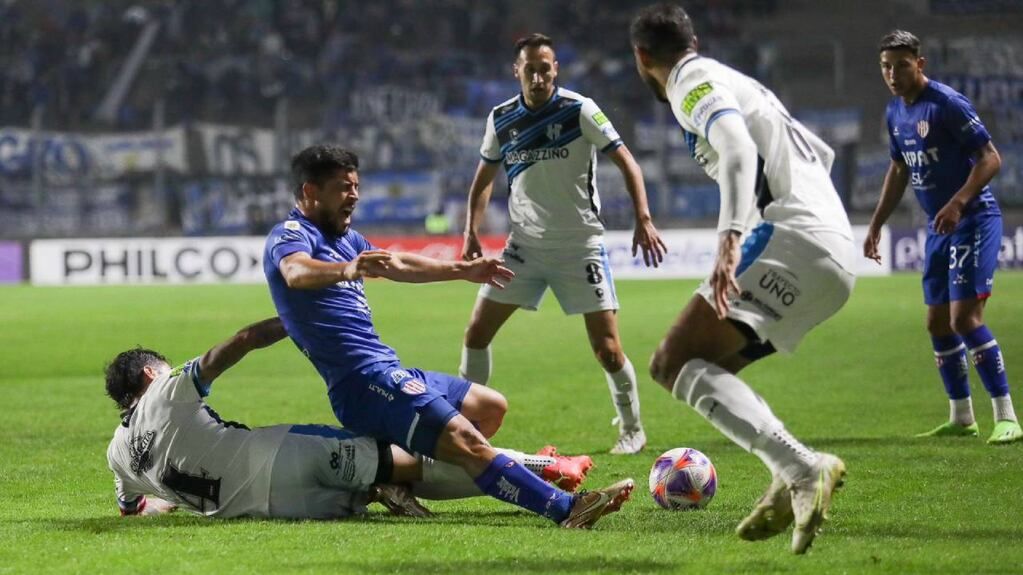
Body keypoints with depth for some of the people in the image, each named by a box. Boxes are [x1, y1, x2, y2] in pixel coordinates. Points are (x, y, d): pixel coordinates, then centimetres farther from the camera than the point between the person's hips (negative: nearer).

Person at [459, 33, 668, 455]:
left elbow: (625, 162, -12)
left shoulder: (580, 111, -11)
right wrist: (471, 231, 2)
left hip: (581, 246, -4)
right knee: (476, 333, -1)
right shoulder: (501, 119, 1)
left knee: (607, 348, -8)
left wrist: (643, 219, -24)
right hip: (525, 244, 4)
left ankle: (631, 428, 12)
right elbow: (484, 178, 15)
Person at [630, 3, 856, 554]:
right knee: (708, 368, 18)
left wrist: (729, 238, -33)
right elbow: (820, 152, 37)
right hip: (836, 255, 10)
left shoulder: (694, 81, 0)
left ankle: (802, 469, -33)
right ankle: (793, 484, -1)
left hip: (792, 240, -10)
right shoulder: (739, 83, 29)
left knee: (673, 362, -16)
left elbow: (738, 150, -19)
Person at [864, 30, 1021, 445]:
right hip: (939, 228, 9)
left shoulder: (947, 104, -16)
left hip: (973, 220, -9)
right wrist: (876, 224, 20)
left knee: (965, 318, -17)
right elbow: (899, 170, 23)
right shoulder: (895, 112, 9)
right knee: (938, 323, 10)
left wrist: (958, 203, -30)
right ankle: (961, 418, 22)